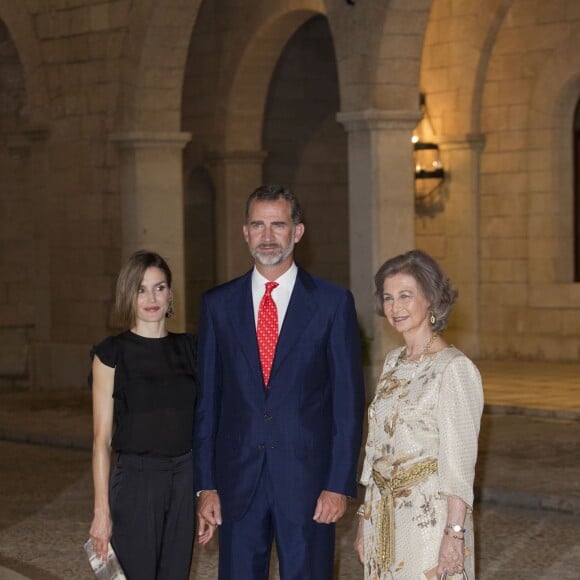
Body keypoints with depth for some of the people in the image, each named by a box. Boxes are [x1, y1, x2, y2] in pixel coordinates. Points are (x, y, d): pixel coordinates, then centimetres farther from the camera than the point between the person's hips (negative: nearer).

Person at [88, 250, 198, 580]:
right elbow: (102, 438, -4)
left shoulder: (189, 348, 8)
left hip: (185, 480, 4)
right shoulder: (111, 354, -3)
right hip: (136, 481, -3)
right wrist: (101, 510, -7)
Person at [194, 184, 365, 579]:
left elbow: (349, 399, -1)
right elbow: (207, 400, 8)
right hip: (237, 480, 2)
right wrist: (206, 485, 3)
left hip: (307, 480, -2)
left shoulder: (333, 303, 0)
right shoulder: (219, 305, 7)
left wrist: (340, 484, -7)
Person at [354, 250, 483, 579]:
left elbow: (459, 463, -15)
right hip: (385, 518, 7)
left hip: (430, 517, -7)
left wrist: (455, 533, -19)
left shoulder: (454, 368, -13)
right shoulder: (393, 363, 10)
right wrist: (365, 518, 13)